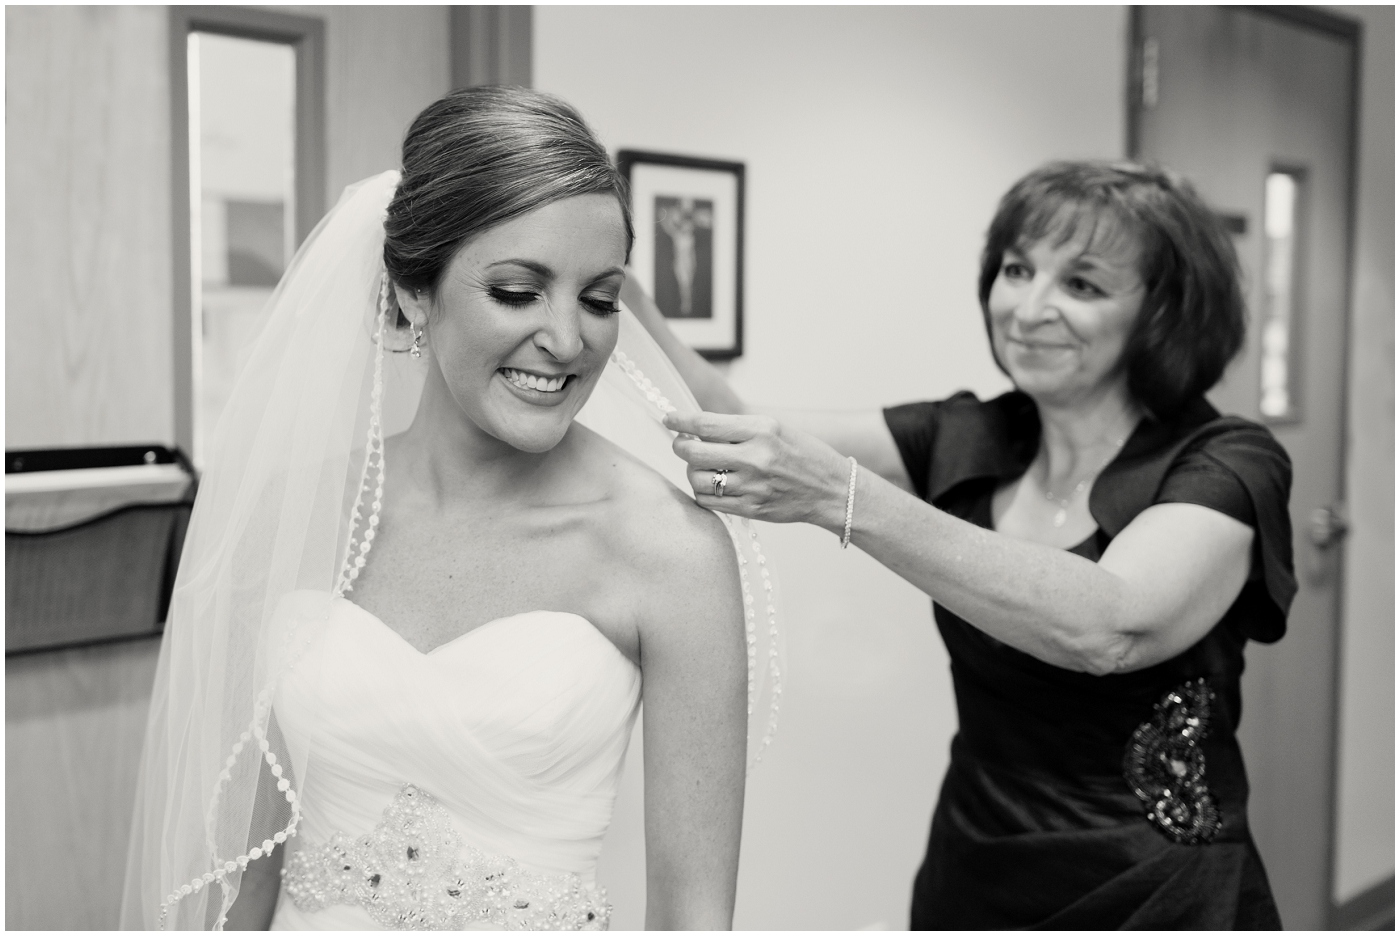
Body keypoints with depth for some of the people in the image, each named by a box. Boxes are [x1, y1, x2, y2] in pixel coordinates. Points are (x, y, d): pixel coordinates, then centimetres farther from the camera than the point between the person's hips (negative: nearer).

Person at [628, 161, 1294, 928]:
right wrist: (622, 302, -29)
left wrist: (841, 497, -40)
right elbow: (735, 433, -12)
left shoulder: (1225, 468, -14)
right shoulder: (964, 442, 0)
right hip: (968, 883, 4)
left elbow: (1111, 626, -33)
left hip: (1157, 895, -4)